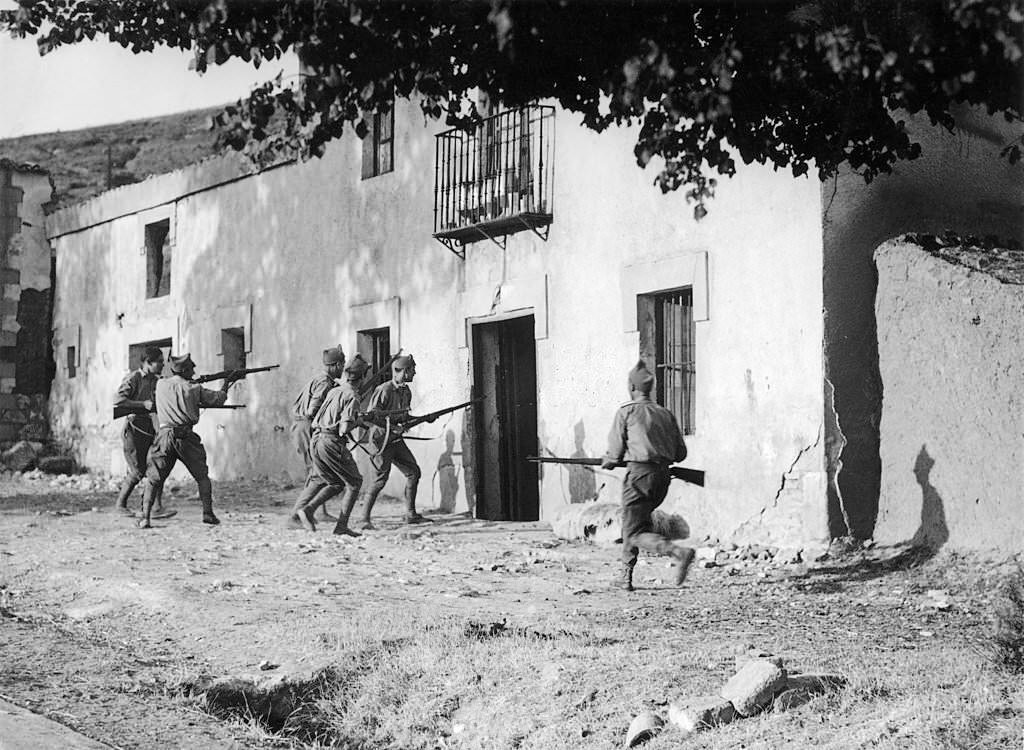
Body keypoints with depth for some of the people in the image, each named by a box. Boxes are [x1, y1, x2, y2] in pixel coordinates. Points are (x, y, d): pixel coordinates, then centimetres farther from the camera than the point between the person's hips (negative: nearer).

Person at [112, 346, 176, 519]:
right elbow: (117, 401, -20)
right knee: (138, 472, -6)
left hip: (150, 430, 6)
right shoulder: (133, 378, -10)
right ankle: (121, 504, 11)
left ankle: (157, 508, -3)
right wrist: (144, 404, -25)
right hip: (133, 430, -6)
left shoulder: (157, 380, 12)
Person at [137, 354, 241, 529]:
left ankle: (145, 518, -4)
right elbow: (219, 398, 12)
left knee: (153, 479, 6)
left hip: (164, 436, 1)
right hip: (186, 437, -1)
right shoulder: (194, 389, 2)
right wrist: (227, 382, 28)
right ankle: (208, 513, 4)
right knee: (202, 477, 13)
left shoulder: (161, 384, 7)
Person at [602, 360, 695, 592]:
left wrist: (608, 462, 20)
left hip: (640, 473, -6)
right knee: (631, 523, 21)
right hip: (663, 476, 6)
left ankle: (679, 552, -26)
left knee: (635, 533, -4)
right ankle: (625, 575, 21)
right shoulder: (665, 414, 13)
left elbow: (615, 453, -1)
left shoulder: (626, 411, -1)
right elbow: (680, 454, 11)